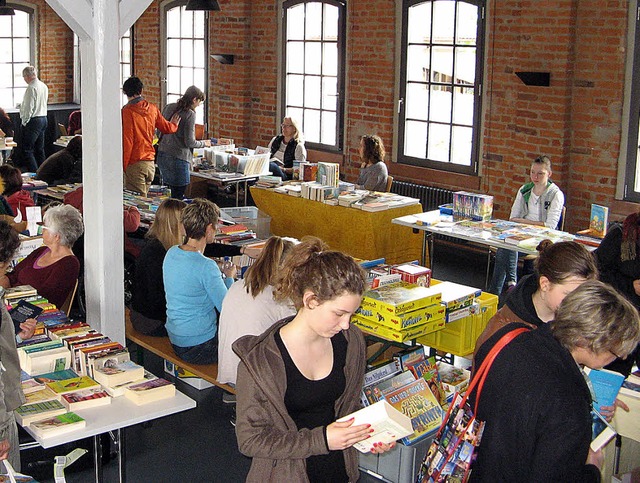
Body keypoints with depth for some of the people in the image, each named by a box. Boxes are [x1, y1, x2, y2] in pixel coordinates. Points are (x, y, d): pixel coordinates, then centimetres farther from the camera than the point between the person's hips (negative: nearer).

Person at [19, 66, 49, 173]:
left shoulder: (31, 88, -17)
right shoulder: (44, 86, 10)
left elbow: (29, 108, -18)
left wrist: (25, 122, -10)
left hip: (33, 120, -9)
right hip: (43, 118, 9)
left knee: (27, 150, -7)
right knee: (40, 149, 14)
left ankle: (35, 174, -12)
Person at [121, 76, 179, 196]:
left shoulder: (127, 111, -11)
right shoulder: (152, 108, 6)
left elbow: (127, 141, -14)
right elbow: (167, 128, 20)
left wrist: (123, 166, -10)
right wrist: (174, 124, 44)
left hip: (135, 164, -6)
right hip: (150, 162, 6)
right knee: (144, 197, 15)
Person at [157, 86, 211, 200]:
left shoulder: (169, 107, 10)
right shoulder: (190, 114, -11)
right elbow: (190, 142, -11)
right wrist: (204, 143, 6)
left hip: (162, 155, 8)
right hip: (178, 158, -8)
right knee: (178, 196, -3)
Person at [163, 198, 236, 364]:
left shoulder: (171, 253, 0)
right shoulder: (206, 267, -25)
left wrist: (221, 275, 15)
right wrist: (229, 277, -1)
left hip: (175, 339, 8)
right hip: (198, 347, -8)